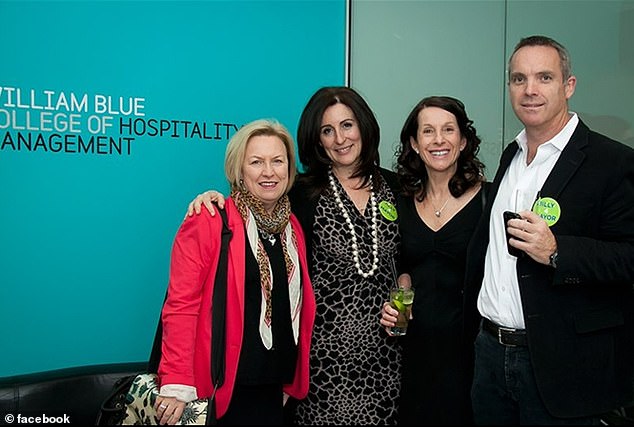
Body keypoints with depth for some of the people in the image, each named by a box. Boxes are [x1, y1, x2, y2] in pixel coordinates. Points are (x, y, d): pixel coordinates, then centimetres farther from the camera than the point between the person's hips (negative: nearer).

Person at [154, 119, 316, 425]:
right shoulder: (208, 222, -12)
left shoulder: (293, 227, 7)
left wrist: (294, 380, 10)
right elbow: (181, 305, -15)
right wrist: (177, 384, -18)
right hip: (219, 390, -5)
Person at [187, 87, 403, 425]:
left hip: (382, 341, 3)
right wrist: (214, 198, -17)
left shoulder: (393, 186, 5)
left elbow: (409, 258, 14)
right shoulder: (303, 192, -4)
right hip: (324, 342, -3)